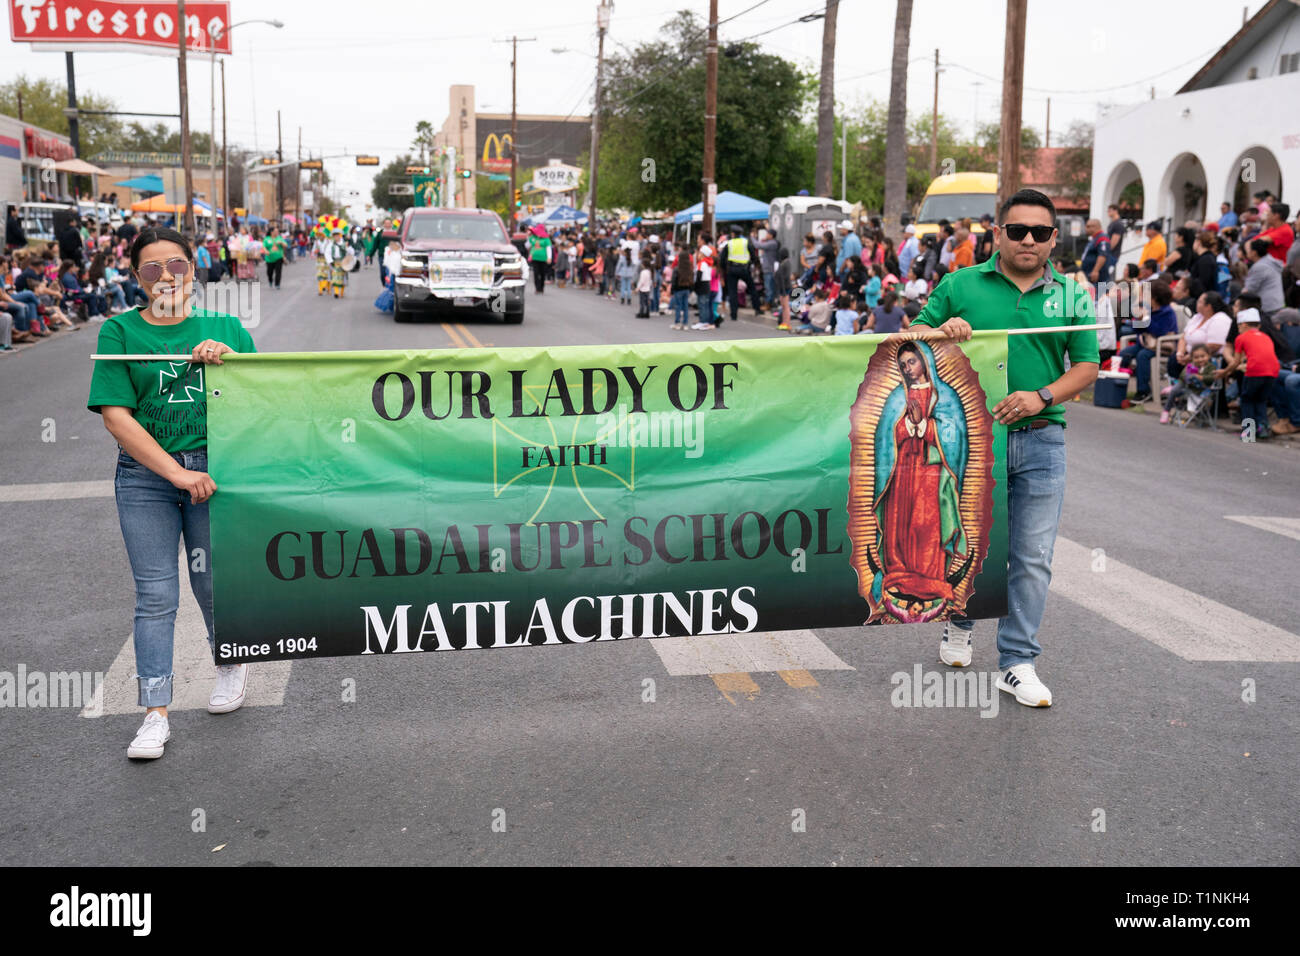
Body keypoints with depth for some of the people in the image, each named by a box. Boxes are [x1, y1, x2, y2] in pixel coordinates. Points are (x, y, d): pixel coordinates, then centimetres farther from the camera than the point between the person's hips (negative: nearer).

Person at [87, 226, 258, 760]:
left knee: (214, 581, 7)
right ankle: (155, 715, 4)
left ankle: (232, 665, 35)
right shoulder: (119, 332, 4)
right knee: (155, 595, -2)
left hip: (215, 468, 1)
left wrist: (228, 360, -11)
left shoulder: (226, 329, 9)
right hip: (145, 476, -1)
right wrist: (177, 474, -13)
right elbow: (116, 417, -5)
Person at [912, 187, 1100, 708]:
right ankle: (959, 622, 38)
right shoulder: (960, 286, 5)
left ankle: (1017, 663, 9)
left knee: (1032, 557, 0)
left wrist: (1042, 396, -11)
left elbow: (1087, 366, 7)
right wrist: (941, 331, -15)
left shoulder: (1071, 295, 9)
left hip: (1040, 440, 1)